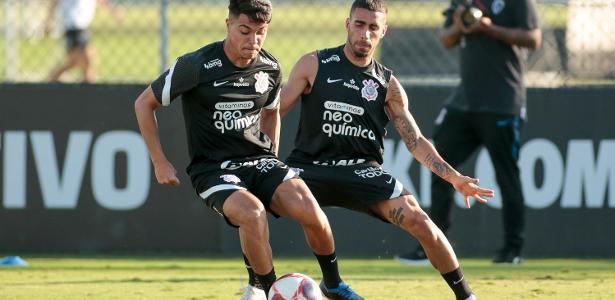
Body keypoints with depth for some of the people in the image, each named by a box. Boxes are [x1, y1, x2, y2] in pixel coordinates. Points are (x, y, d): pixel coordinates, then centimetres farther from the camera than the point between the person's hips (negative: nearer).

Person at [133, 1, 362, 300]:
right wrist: (160, 163, -3)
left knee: (309, 209, -24)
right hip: (213, 170, -4)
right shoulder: (198, 66, -13)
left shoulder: (269, 68, 3)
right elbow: (144, 104, -2)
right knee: (253, 213, -36)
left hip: (259, 160, 4)